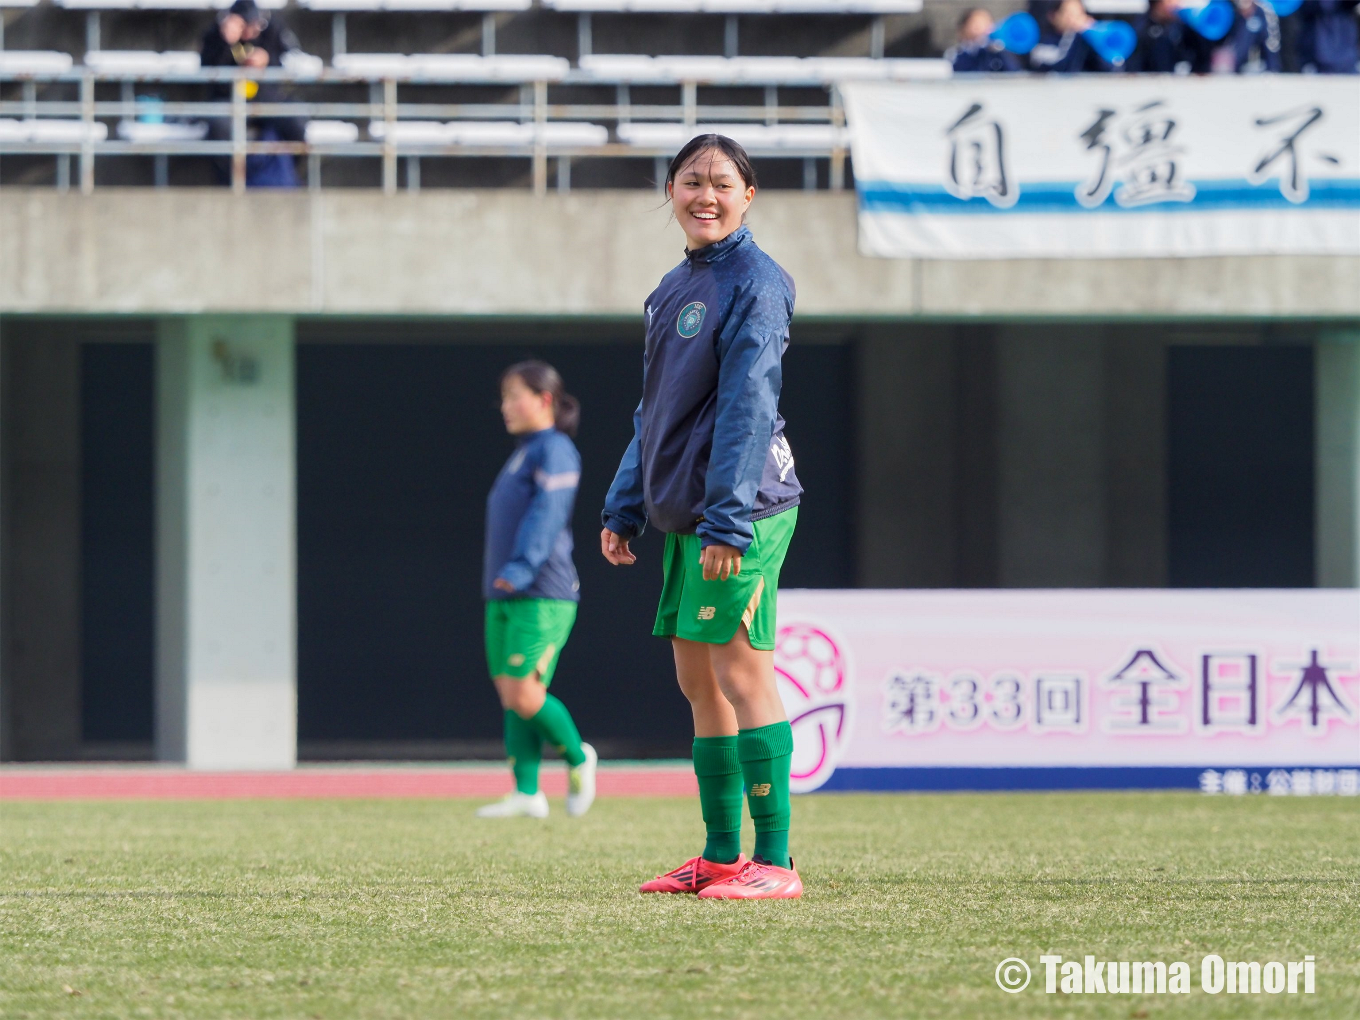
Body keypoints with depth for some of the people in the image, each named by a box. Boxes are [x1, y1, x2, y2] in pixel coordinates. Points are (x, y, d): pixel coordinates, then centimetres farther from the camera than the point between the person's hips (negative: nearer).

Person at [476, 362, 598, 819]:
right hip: (504, 597, 9)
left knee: (525, 695, -12)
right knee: (509, 696, 3)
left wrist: (521, 567, -31)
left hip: (543, 597, -9)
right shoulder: (522, 453, 20)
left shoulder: (555, 451, -8)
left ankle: (577, 758, 10)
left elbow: (546, 514, -20)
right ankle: (526, 794, 4)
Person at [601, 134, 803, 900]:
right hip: (685, 515, 9)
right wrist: (625, 507, 17)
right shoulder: (675, 288, 17)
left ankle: (775, 862, -8)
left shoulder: (754, 282, -9)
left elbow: (747, 404, -16)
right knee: (698, 679, 11)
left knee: (740, 673, -10)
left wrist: (728, 519, -21)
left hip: (741, 510, -9)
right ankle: (721, 857, 17)